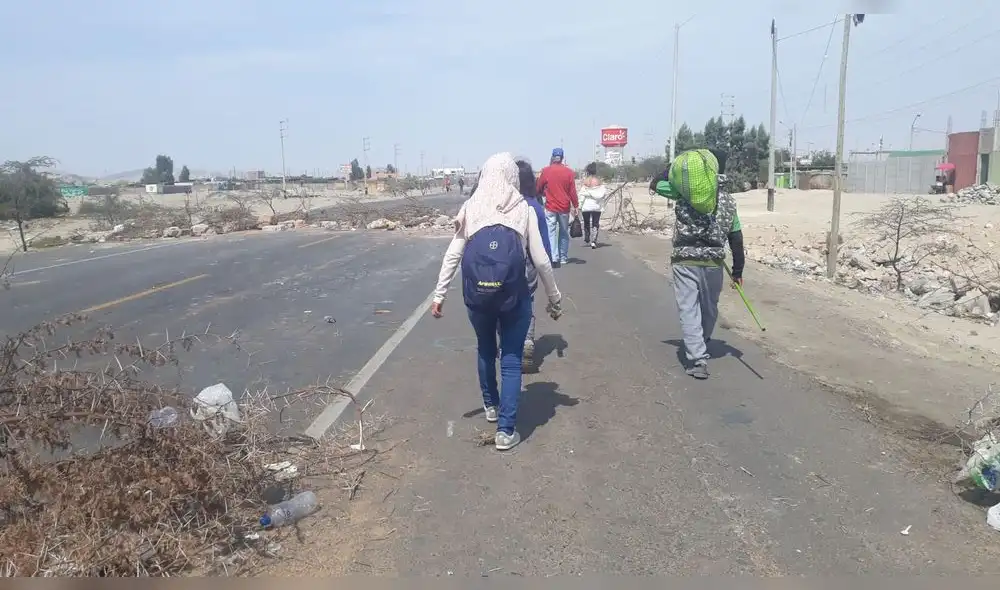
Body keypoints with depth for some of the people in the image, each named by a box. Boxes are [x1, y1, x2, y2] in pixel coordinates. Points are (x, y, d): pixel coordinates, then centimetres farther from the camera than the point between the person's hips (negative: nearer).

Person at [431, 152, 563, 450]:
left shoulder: (470, 208, 2)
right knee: (511, 361, 9)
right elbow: (541, 261, -2)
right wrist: (555, 299, 9)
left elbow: (452, 255, -1)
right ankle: (506, 430, 8)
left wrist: (439, 295, 6)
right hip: (514, 296, -2)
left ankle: (491, 405, 44)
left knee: (485, 351, 26)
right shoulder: (524, 210, -2)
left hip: (477, 295, 2)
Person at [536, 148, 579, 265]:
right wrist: (575, 206, 6)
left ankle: (554, 257, -12)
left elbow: (538, 188, 5)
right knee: (564, 233, 12)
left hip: (550, 207, -1)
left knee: (551, 232, -1)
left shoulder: (546, 171, -3)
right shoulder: (568, 172, -2)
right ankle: (563, 258, 15)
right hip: (564, 207, 2)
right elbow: (572, 191, -2)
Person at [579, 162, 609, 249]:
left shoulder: (585, 181, -8)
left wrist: (580, 205, -4)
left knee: (586, 223, 15)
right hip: (597, 206, 1)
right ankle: (593, 241, -8)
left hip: (586, 206, -1)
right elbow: (604, 193, -3)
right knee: (595, 223, 4)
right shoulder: (599, 181, -1)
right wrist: (603, 204, 6)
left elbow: (582, 194, -10)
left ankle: (586, 240, 24)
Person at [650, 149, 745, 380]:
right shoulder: (729, 201, 7)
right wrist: (737, 271, 15)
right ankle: (701, 348, 40)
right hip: (713, 263, 3)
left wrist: (678, 164, 19)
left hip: (684, 261, -3)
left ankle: (698, 360, -7)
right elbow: (736, 240, 8)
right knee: (709, 309, 21)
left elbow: (655, 184, 12)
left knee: (689, 310, 0)